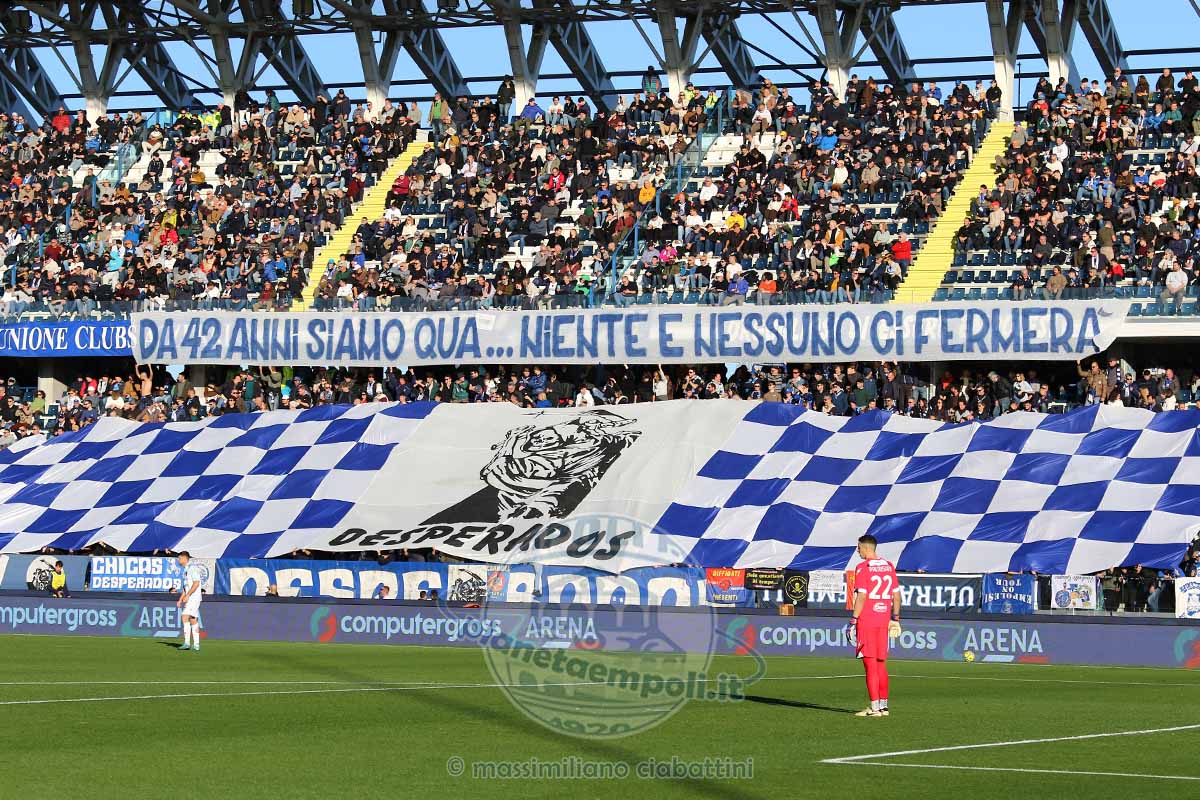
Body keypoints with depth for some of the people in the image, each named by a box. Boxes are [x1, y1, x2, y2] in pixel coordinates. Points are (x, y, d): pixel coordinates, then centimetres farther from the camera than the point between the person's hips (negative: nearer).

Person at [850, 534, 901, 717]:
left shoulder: (863, 568, -9)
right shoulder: (889, 566, 10)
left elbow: (861, 596, -15)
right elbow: (896, 594, 11)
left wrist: (854, 621, -12)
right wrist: (895, 618, 18)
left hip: (866, 620, -6)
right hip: (883, 620, 6)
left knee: (870, 665, -5)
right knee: (881, 665, 14)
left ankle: (874, 707, -7)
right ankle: (883, 706, 16)